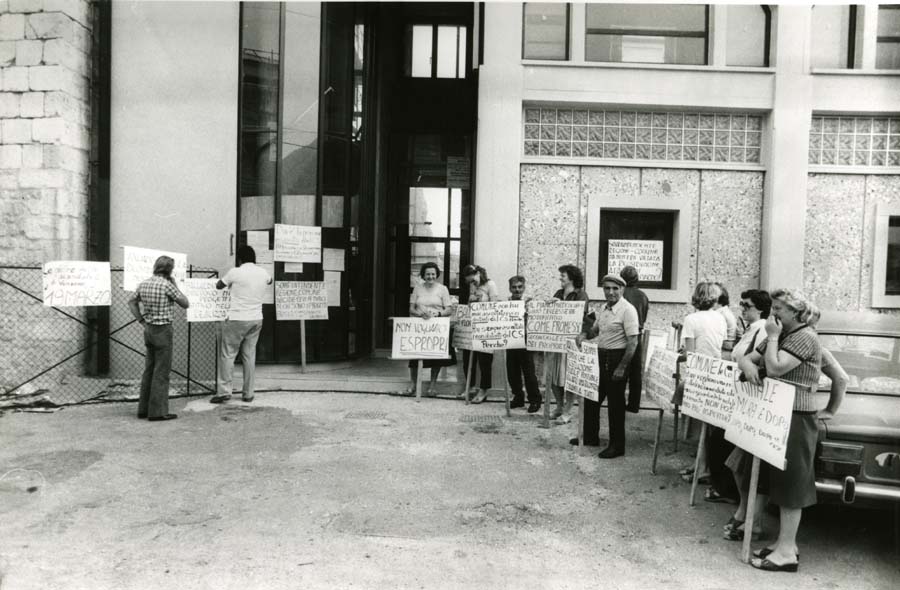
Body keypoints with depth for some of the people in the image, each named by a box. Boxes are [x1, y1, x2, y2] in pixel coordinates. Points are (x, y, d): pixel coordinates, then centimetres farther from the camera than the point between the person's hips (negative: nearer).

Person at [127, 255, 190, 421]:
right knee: (161, 372, -2)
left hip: (148, 330, 8)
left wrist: (141, 321, 18)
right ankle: (157, 411, 1)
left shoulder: (143, 284, 7)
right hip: (163, 330, -8)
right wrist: (175, 286, 0)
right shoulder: (167, 285, -15)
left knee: (149, 370, 15)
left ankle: (144, 408, 21)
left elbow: (131, 302, 21)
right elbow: (186, 304, -8)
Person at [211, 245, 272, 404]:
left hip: (237, 319, -5)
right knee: (249, 356, 10)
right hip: (256, 319, 5)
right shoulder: (263, 273, 5)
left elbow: (219, 286, 7)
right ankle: (248, 393, 12)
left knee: (227, 355, 4)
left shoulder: (235, 272, -9)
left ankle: (224, 391, 1)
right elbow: (269, 281, 29)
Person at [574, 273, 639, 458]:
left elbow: (633, 342, -18)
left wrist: (622, 367, -21)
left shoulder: (627, 310, -15)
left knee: (615, 403, 2)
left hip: (617, 357, -8)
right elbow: (595, 329, 24)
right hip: (600, 355, 8)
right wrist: (584, 334, 1)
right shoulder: (603, 309, 9)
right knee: (591, 397, 16)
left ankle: (617, 446, 15)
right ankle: (590, 436, 33)